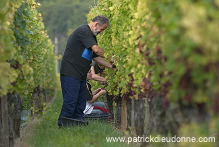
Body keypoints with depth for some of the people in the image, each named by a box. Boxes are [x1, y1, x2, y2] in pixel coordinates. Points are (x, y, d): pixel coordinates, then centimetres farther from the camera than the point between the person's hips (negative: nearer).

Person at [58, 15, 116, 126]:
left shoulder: (92, 36, 21)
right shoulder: (83, 30, -11)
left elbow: (95, 57, 22)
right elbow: (96, 49, -19)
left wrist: (111, 66, 13)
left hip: (81, 75, 10)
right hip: (70, 73, -10)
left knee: (81, 102, 9)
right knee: (70, 101, -11)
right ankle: (62, 125, -7)